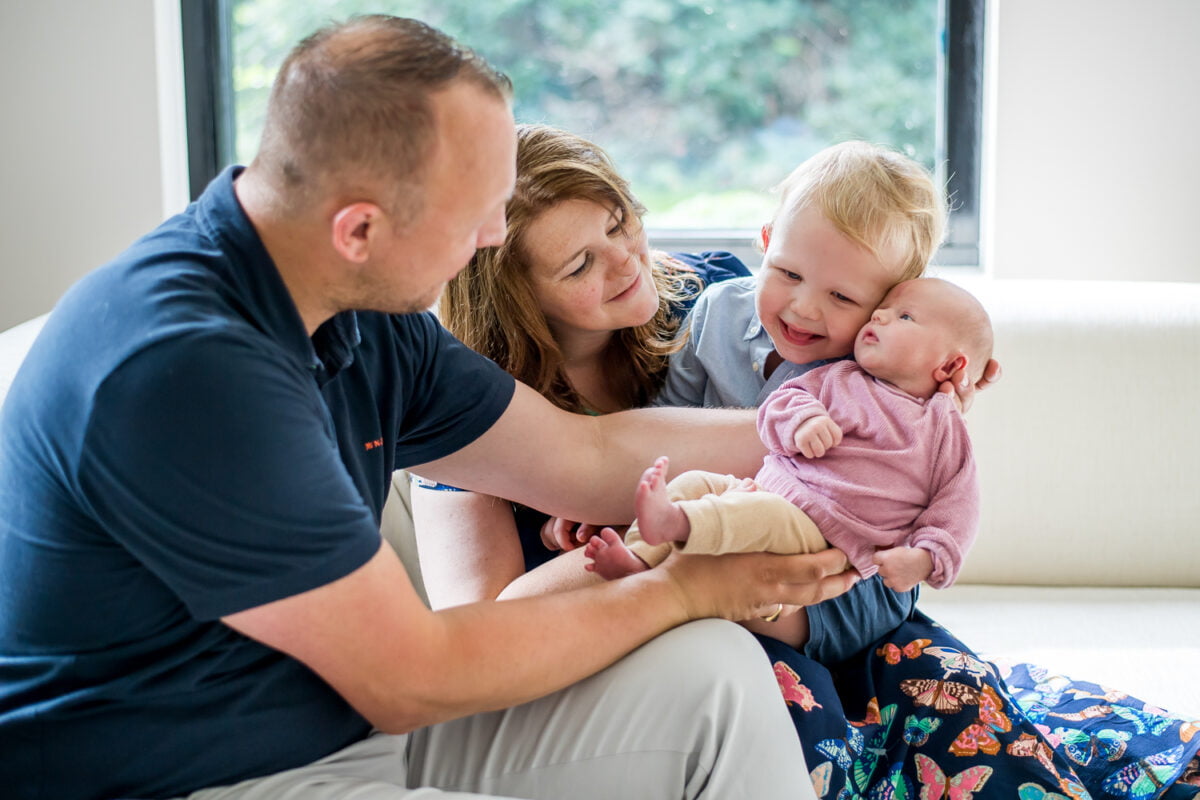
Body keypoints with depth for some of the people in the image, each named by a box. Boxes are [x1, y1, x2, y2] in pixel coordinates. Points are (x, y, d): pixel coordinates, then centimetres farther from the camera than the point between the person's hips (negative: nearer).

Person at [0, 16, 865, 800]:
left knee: (716, 673, -1)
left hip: (354, 727, 9)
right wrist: (681, 589, -10)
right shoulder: (186, 367, -28)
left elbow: (591, 458, 10)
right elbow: (407, 678, -21)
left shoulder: (365, 318, 0)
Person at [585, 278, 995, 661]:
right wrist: (802, 418, -13)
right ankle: (640, 559, -24)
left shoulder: (944, 429, 9)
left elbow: (957, 504, 5)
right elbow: (777, 403, 11)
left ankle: (673, 523, -54)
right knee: (693, 482, -9)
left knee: (763, 511, -34)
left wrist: (923, 558, -13)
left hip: (820, 539, -6)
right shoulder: (838, 379, 20)